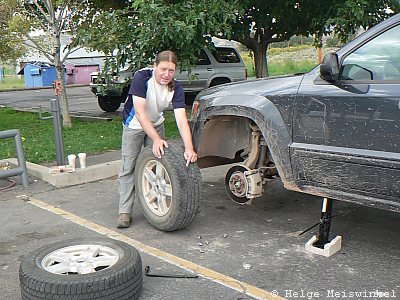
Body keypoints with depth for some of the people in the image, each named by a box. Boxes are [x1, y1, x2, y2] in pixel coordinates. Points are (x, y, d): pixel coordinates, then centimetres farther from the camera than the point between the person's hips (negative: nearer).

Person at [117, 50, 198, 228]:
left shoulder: (176, 88, -20)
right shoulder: (141, 78, -29)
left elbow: (181, 119, -29)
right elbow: (140, 112, -33)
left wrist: (189, 148, -43)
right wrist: (156, 139, -41)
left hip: (156, 125, 3)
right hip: (134, 125, -3)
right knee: (128, 168, -4)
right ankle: (125, 212, 2)